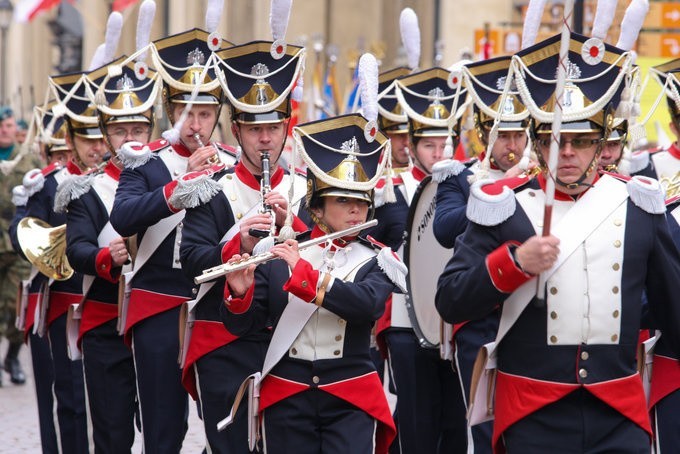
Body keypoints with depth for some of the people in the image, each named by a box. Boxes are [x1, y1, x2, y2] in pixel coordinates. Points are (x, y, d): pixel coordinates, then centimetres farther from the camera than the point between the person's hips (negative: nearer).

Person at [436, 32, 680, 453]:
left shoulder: (638, 203, 6)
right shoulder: (505, 206, -1)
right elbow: (450, 303, -4)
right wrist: (513, 261, -17)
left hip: (620, 416, 2)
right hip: (533, 417, -1)